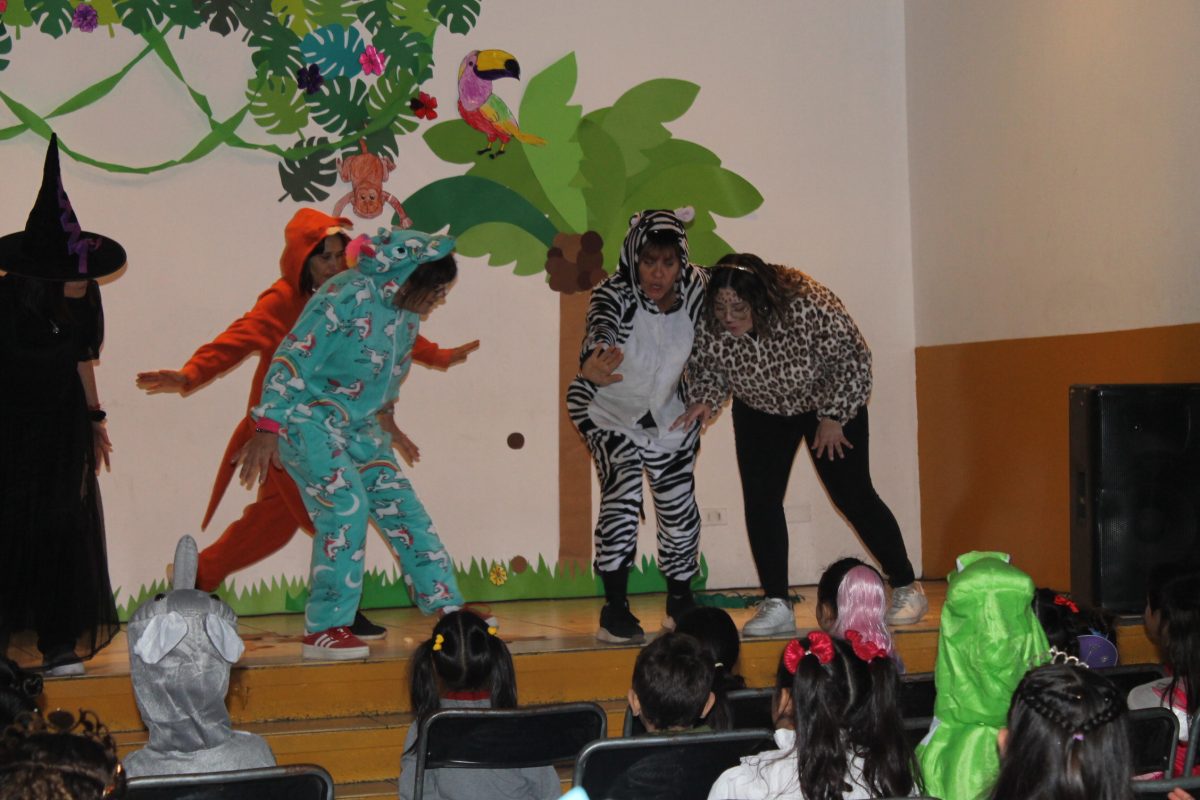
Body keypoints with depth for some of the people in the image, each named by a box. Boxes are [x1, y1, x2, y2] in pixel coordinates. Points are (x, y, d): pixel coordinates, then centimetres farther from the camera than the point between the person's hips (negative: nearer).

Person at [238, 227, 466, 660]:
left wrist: (385, 413, 30)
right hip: (307, 422, -8)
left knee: (401, 506, 5)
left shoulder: (407, 311, 3)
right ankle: (324, 629, -15)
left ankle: (448, 610, 13)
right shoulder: (347, 298, -22)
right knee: (346, 506, -21)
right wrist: (268, 429, -26)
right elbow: (293, 359, -23)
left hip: (358, 427, 8)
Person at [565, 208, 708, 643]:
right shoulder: (613, 294, -29)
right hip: (609, 414, -4)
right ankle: (615, 610, -13)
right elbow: (600, 331, -51)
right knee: (623, 494, -22)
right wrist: (592, 365, -71)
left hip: (668, 416, 4)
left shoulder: (695, 289, -16)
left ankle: (680, 604, 26)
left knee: (680, 509, 4)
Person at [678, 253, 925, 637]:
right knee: (759, 499, -8)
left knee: (852, 495, -4)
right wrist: (703, 400, -25)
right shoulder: (709, 323, -26)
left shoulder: (808, 306, -36)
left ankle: (907, 589, 11)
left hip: (831, 403, -3)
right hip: (760, 411, 4)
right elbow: (704, 367, -5)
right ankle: (776, 606, -2)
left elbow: (853, 358, -23)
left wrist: (834, 417, -19)